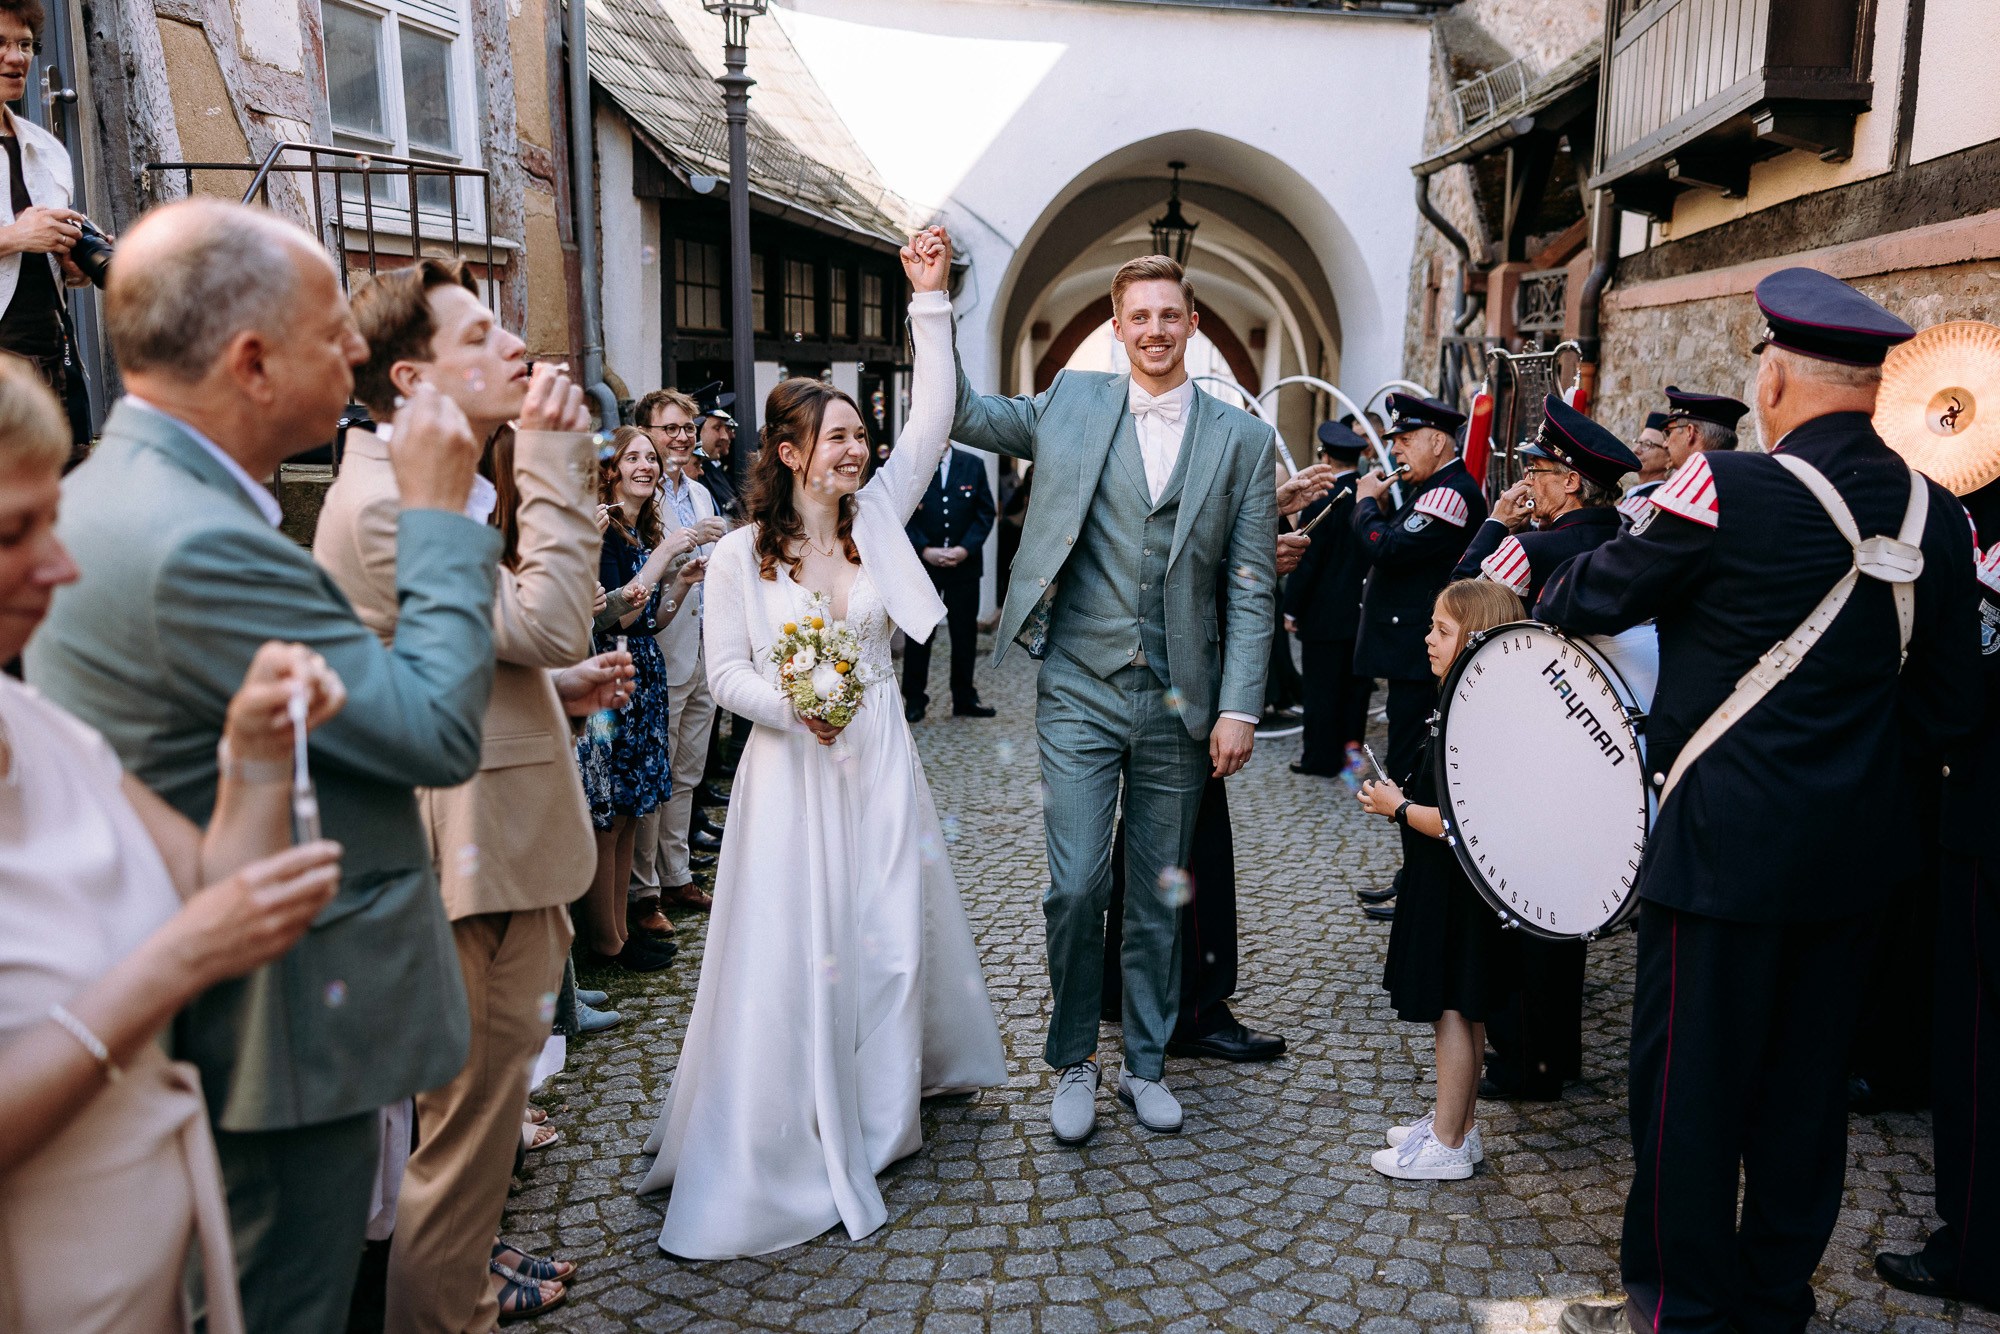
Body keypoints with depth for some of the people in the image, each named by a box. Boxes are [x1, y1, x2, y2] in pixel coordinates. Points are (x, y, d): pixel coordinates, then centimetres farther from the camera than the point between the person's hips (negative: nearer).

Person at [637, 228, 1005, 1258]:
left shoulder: (877, 517, 4)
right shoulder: (740, 555, -4)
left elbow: (932, 421, -2)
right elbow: (725, 671, -3)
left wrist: (930, 304, -6)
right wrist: (792, 705, -21)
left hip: (878, 759, 4)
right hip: (790, 768, -3)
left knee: (887, 933, 10)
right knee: (792, 947, -1)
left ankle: (875, 1115, 30)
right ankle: (781, 1147, 14)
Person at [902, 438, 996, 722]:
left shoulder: (973, 465, 5)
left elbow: (986, 513, 4)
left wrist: (966, 549, -9)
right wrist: (924, 550, -13)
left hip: (964, 564, 2)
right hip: (921, 565, -2)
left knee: (965, 633, 7)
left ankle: (964, 698, 19)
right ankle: (914, 699, 15)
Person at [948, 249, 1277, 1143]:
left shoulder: (1242, 440, 3)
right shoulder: (1073, 405, 5)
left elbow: (1251, 588, 1)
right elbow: (963, 415, 7)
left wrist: (1239, 707, -6)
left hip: (1178, 706, 1)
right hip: (1080, 697, -1)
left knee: (1159, 895, 12)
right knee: (1075, 885, -3)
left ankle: (1146, 1063, 28)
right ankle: (1072, 1062, 18)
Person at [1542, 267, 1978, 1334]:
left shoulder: (1732, 491, -16)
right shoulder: (1935, 517, 2)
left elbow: (1597, 595, -4)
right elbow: (1950, 706, 8)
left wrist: (1540, 596, 17)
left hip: (1726, 843, -6)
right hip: (1853, 845, 7)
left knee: (1689, 1080, 7)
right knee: (1806, 1077, 17)